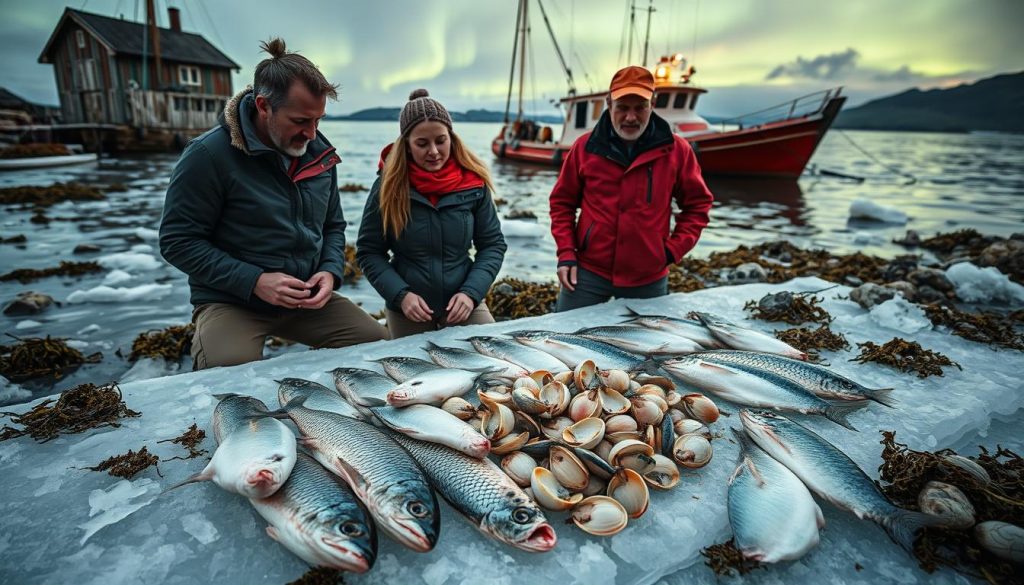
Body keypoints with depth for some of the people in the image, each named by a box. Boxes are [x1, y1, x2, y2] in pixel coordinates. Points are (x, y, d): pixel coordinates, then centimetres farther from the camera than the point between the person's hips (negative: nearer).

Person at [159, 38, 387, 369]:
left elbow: (333, 226, 12)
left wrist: (331, 271, -8)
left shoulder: (320, 152, 2)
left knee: (379, 343, -6)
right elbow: (178, 241, -11)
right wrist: (253, 281, -21)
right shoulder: (209, 155, -14)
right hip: (230, 302, -4)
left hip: (309, 298, 5)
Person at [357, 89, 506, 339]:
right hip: (407, 310, 0)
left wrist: (471, 292, -14)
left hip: (464, 304, 0)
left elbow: (493, 244, -1)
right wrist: (401, 295, -17)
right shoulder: (389, 186, -9)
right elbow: (368, 252, -4)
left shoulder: (473, 182, -8)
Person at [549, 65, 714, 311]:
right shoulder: (585, 146, -2)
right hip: (587, 271, 0)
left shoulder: (676, 150, -3)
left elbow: (697, 205, 7)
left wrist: (673, 250, -3)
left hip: (648, 278, 0)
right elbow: (562, 203, 6)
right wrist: (566, 253, -3)